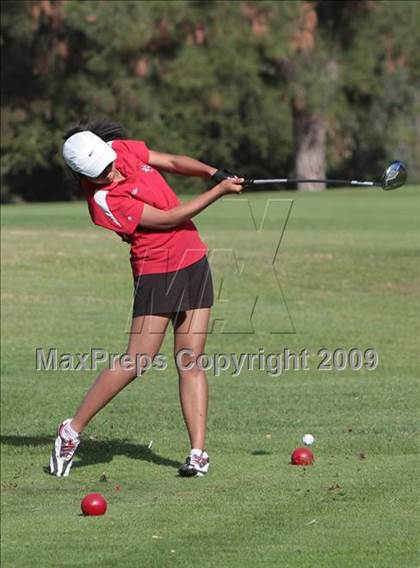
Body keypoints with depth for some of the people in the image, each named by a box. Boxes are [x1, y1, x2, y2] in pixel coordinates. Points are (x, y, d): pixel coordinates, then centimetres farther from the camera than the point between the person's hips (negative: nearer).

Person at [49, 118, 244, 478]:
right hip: (157, 271, -7)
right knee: (137, 361, -11)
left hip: (194, 260, 7)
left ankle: (198, 452, -3)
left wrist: (211, 172, -6)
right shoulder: (104, 201, -22)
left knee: (190, 361, 0)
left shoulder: (124, 149, -1)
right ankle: (72, 431, 3)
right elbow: (169, 218, -19)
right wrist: (218, 192, -16)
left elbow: (173, 162, 12)